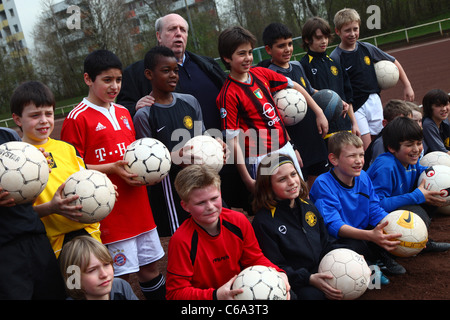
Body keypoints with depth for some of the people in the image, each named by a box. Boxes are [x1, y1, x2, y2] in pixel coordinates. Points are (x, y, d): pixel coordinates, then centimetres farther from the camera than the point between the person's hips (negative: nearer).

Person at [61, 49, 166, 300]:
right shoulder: (77, 119, -9)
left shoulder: (124, 113, 13)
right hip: (109, 211, -7)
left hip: (138, 205, 7)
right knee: (120, 275, -1)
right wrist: (112, 168, -18)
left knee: (150, 267, 15)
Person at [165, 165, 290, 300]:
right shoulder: (181, 241, -21)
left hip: (239, 292, 4)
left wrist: (277, 274, -13)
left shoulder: (239, 221, -6)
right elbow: (176, 292, -19)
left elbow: (255, 259, 7)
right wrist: (216, 296, -33)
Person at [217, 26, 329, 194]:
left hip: (286, 147, 7)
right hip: (261, 160, -7)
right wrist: (248, 180, -21)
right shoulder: (229, 95, -17)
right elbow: (232, 139, -19)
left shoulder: (260, 73, 2)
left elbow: (294, 86, 16)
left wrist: (319, 112, 15)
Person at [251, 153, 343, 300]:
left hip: (319, 275, 7)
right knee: (312, 294, -37)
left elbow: (325, 244, 18)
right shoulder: (263, 221, -10)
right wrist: (309, 279, -22)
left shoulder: (308, 206, 12)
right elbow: (275, 268, -12)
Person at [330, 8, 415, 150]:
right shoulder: (334, 58, -8)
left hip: (374, 101, 5)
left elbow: (393, 62, 17)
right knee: (367, 148, -12)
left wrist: (407, 85, 15)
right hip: (354, 107, -5)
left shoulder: (367, 48, 5)